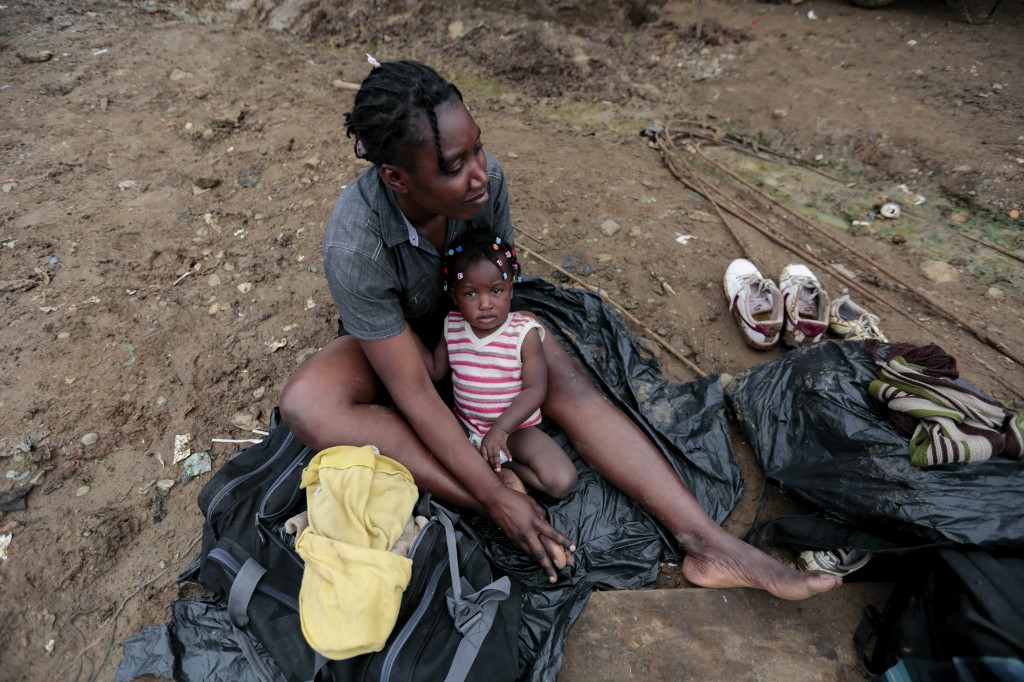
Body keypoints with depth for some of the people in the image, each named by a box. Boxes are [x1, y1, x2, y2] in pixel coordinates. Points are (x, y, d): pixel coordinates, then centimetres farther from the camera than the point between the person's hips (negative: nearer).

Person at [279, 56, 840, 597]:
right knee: (305, 404, -33)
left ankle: (709, 543, -24)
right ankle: (494, 510, -35)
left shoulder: (485, 178, -25)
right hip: (389, 336, -1)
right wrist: (495, 498, -34)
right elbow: (413, 394, -33)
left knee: (571, 386, -24)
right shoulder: (353, 246, -36)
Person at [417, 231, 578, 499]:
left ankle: (501, 466, 1)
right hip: (466, 426, 4)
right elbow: (436, 370, 5)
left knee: (562, 482, -19)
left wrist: (500, 429, -30)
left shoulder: (524, 332, -17)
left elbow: (535, 389, -20)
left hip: (515, 428, -3)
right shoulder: (452, 328, -5)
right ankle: (501, 472, -13)